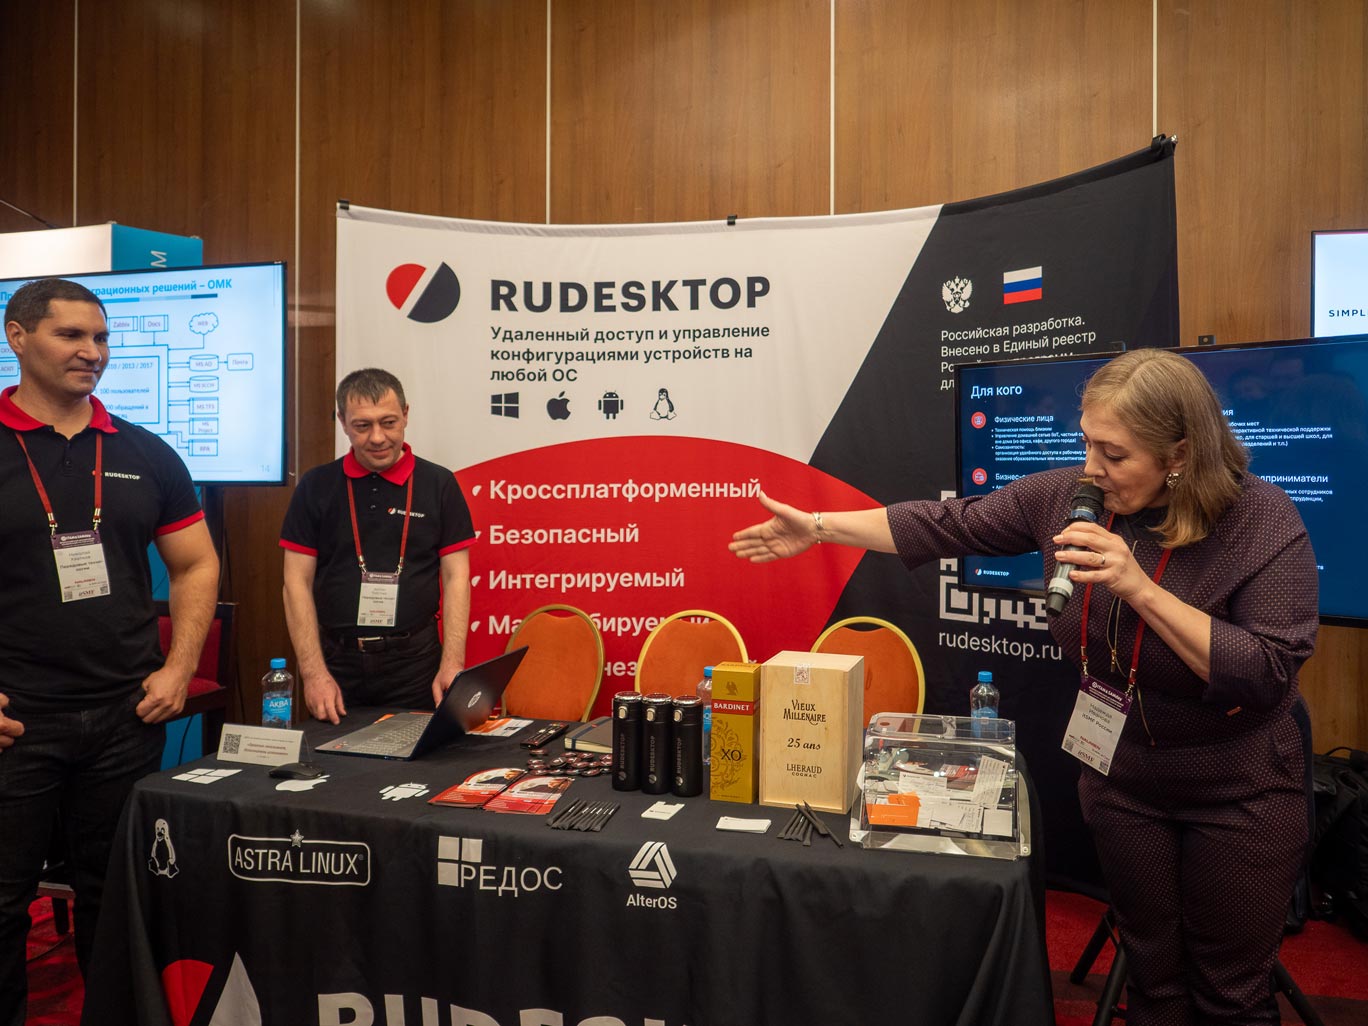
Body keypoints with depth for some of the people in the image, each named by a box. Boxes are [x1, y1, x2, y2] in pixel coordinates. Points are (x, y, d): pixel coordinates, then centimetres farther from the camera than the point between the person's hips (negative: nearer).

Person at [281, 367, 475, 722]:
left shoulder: (439, 484, 0)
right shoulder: (316, 486, 3)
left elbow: (456, 577, -1)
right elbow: (298, 581, 1)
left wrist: (452, 665, -11)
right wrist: (313, 672, -7)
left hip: (415, 663, -1)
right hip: (337, 662, 1)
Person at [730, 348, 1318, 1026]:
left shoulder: (1263, 522, -21)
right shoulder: (1069, 496, -11)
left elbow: (1267, 676, -27)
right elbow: (946, 526, -5)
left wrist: (1142, 590, -37)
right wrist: (817, 527, -5)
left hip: (1240, 793, -3)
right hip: (1121, 779, 3)